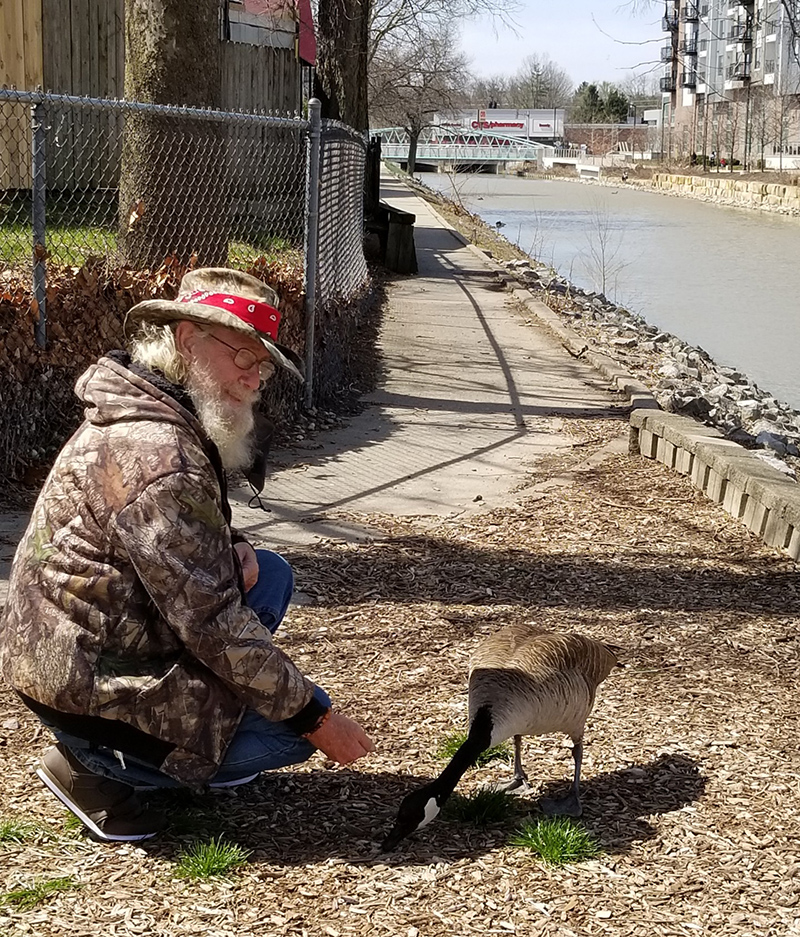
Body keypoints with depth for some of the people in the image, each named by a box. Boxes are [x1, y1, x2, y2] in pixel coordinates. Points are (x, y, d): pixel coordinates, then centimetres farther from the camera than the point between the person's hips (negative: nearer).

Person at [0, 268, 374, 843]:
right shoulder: (154, 456, -28)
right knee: (295, 726, -6)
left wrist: (231, 549, -2)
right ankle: (94, 764, -1)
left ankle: (198, 745, 15)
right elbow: (212, 623, -27)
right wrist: (316, 719, -17)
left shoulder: (173, 420, 5)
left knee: (270, 575, 10)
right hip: (87, 683, -10)